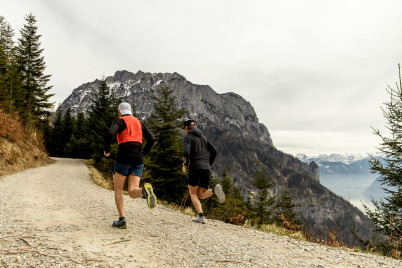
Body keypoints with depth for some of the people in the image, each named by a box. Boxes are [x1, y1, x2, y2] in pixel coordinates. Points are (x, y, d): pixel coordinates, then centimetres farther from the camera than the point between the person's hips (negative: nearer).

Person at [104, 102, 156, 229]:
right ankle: (145, 190, -35)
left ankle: (121, 220, 5)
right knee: (132, 192, 0)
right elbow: (151, 139, 14)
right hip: (138, 161, 4)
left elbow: (110, 133, -18)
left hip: (123, 159, -4)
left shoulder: (119, 121, 3)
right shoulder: (139, 122, 20)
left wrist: (106, 150, -3)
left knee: (118, 190, 13)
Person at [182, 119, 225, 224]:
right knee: (202, 195, 11)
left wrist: (185, 165, 0)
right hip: (206, 168, 6)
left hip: (195, 167, -5)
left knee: (192, 193, 9)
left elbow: (186, 152, -15)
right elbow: (214, 151, 17)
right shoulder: (203, 137, 23)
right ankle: (214, 190, -20)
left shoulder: (187, 137, 2)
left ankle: (201, 216, -7)